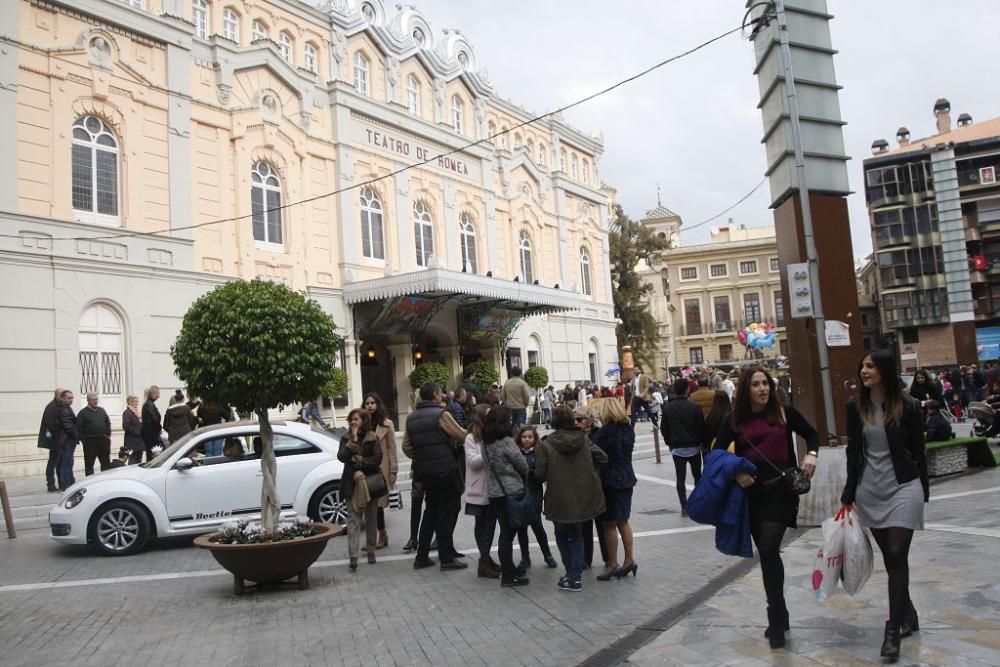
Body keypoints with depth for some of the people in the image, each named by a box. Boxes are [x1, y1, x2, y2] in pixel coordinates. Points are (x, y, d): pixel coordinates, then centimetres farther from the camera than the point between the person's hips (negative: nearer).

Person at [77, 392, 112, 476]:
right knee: (89, 464, 3)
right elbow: (79, 427, -6)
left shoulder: (101, 410, 13)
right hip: (89, 442, -4)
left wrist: (108, 435, 8)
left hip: (103, 441, 5)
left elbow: (108, 423, 17)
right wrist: (83, 439, -10)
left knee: (106, 463, 9)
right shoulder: (83, 412, -3)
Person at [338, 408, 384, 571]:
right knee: (354, 519, -8)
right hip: (353, 483, 0)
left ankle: (371, 551, 21)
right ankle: (353, 557, -13)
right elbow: (341, 457, -11)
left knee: (371, 518, 9)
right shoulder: (346, 438, 4)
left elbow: (377, 459, -9)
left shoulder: (373, 438, 0)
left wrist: (359, 462, -14)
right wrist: (353, 440, -18)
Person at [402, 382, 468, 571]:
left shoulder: (411, 418, 9)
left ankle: (421, 557, 19)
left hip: (425, 471, 7)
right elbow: (462, 435, -10)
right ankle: (446, 559, 7)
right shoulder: (441, 414, -13)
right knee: (446, 513, 2)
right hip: (445, 470, -7)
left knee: (431, 511, 17)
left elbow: (406, 446, 10)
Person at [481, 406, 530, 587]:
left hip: (494, 492, 7)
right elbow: (522, 465, -9)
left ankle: (508, 568, 26)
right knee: (508, 532, -1)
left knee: (506, 531, 16)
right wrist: (524, 481, 13)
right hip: (511, 491, -7)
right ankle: (508, 576, 4)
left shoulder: (486, 443, 6)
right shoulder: (506, 442, -16)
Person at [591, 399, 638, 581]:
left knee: (610, 524, 4)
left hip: (610, 481, -7)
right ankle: (629, 560, 22)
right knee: (623, 521, 17)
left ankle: (612, 564, 11)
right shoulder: (629, 429, 4)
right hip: (627, 479, 7)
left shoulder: (605, 431, -18)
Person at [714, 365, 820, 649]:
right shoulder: (736, 420, 2)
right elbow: (716, 453, 4)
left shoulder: (784, 413, -1)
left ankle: (776, 620, 1)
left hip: (781, 488, -3)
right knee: (767, 554, 12)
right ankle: (779, 615, 28)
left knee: (769, 551, -14)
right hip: (751, 492, 3)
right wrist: (734, 473, -12)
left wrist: (811, 454, -5)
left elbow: (811, 434, 14)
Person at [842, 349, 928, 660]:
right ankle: (908, 614, 30)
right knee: (889, 558, 12)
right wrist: (849, 494, 7)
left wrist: (923, 490, 6)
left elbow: (918, 451, 1)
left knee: (897, 556, -7)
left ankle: (893, 629, -1)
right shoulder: (855, 406, 0)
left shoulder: (908, 406, -7)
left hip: (903, 488, -3)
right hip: (870, 490, 3)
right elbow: (853, 452, 6)